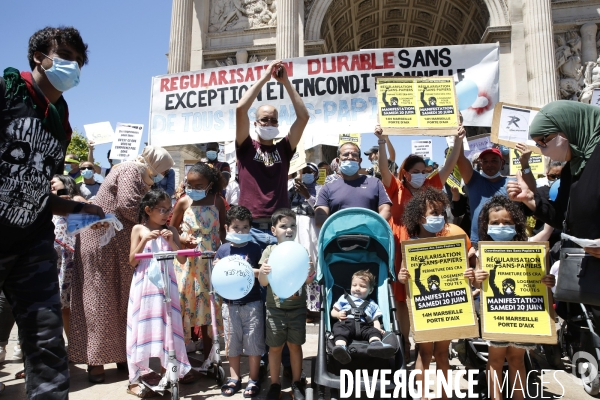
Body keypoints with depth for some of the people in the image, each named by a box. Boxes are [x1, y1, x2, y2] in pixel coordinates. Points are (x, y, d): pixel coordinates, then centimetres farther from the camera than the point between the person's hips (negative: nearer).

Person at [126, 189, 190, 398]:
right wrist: (144, 241, -16)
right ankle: (135, 379, 14)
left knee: (167, 328, 7)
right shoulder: (139, 229, 0)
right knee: (143, 328, 3)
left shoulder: (170, 231, 6)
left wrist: (171, 242, -13)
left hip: (166, 286, 2)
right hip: (145, 287, -2)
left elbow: (182, 259, 2)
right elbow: (132, 261, -4)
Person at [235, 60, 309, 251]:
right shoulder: (246, 147, 7)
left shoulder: (283, 149, 11)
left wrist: (285, 81, 2)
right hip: (251, 228, -2)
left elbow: (303, 116, 3)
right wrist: (264, 78, -2)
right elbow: (241, 109, -7)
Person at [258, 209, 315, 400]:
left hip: (297, 307, 1)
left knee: (295, 345, 11)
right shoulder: (270, 251, -3)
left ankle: (296, 383, 27)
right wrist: (263, 272, -27)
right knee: (275, 347, 8)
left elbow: (306, 280, 3)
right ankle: (275, 384, 24)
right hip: (275, 307, -1)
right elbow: (263, 282, -5)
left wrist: (309, 277, -20)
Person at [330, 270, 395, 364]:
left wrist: (378, 328, 2)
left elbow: (375, 320, 26)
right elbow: (333, 312, 29)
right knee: (340, 330, -37)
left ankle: (376, 344, -63)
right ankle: (340, 346, -64)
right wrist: (338, 314, 3)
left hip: (364, 325, 2)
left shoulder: (372, 304, 36)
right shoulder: (344, 298, 34)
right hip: (346, 323, -1)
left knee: (373, 331, -31)